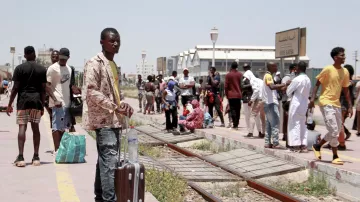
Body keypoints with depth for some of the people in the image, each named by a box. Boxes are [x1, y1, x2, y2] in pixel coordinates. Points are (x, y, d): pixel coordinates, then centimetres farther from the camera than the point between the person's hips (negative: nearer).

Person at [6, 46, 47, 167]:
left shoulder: (19, 68, -2)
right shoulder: (42, 69, 4)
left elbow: (15, 88, -4)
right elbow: (43, 90, 4)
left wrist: (10, 104, 2)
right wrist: (42, 105, 10)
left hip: (23, 100, -2)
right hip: (36, 101, 2)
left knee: (22, 127, -3)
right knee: (35, 127, 7)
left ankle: (20, 157, -10)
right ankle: (36, 157, 8)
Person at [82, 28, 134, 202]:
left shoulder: (113, 64, 18)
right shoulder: (94, 63, -10)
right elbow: (91, 91, -19)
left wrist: (123, 105, 7)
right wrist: (115, 107, -23)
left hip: (114, 119, 9)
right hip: (104, 119, -9)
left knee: (104, 161, 13)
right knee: (110, 161, -14)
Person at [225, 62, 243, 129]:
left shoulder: (228, 75, -4)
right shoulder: (240, 74, 0)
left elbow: (226, 86, -3)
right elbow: (242, 84, 1)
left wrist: (226, 94, 7)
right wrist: (241, 92, 11)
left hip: (231, 95, -2)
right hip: (238, 95, 2)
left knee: (232, 110, 0)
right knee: (238, 110, 10)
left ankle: (234, 124, -7)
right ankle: (237, 124, 13)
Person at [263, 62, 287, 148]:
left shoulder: (268, 76, 19)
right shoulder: (268, 76, -13)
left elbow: (273, 87, 24)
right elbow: (272, 87, -31)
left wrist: (282, 87, 11)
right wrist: (284, 85, -30)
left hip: (269, 103, 10)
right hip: (271, 103, -10)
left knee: (269, 124, 12)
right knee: (275, 123, -10)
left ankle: (267, 143, 14)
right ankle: (275, 143, -11)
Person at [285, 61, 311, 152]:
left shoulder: (297, 79, -16)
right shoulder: (308, 80, 6)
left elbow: (288, 92, -9)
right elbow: (307, 93, 13)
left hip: (296, 104, -7)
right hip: (304, 104, 7)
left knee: (294, 124, -1)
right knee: (303, 124, 12)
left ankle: (296, 145, -2)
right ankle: (304, 145, 11)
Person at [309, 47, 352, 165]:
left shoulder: (345, 72, 8)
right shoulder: (328, 69, -11)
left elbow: (346, 90, 14)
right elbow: (317, 84, -7)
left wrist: (350, 106, 11)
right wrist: (312, 99, -17)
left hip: (337, 104, 7)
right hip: (326, 103, -7)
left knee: (336, 131, 10)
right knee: (334, 130, -10)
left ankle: (317, 146, 26)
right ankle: (335, 157, 5)